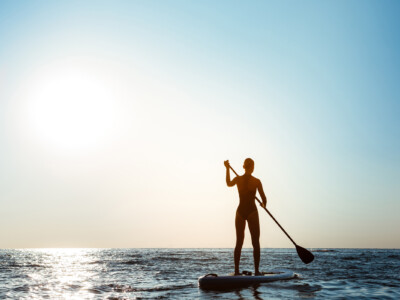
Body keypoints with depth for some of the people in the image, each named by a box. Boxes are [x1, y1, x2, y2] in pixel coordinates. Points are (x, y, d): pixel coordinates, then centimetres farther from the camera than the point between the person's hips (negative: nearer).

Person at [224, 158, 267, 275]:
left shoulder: (238, 179, -1)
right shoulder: (256, 181, -9)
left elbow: (228, 183, 23)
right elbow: (264, 199, -3)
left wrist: (227, 168, 33)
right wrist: (264, 204, 21)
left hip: (240, 211, 3)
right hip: (252, 211, -3)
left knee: (239, 243, 10)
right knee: (256, 243, 4)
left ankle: (236, 270, 9)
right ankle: (256, 270, 1)